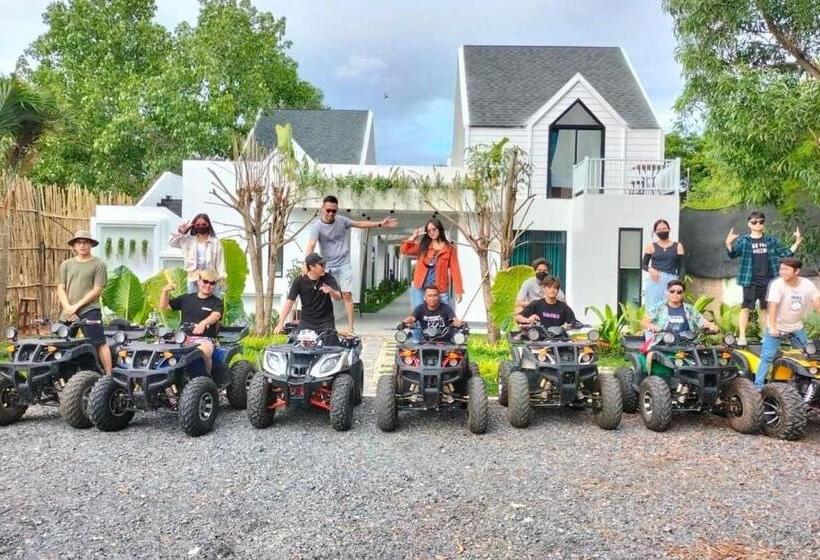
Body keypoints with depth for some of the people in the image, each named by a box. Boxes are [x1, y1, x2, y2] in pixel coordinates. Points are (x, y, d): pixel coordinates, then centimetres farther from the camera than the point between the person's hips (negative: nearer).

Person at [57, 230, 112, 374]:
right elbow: (61, 288, 10)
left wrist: (76, 306, -10)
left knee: (100, 343, -10)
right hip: (67, 312, 5)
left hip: (89, 310, -5)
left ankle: (108, 376, -10)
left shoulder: (98, 264, 2)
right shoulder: (66, 265, 16)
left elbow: (97, 290, -5)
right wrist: (68, 308, -6)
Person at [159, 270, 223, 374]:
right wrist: (165, 291, 1)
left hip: (204, 339, -3)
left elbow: (215, 315, -14)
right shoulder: (186, 298, 19)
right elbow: (164, 307, 20)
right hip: (183, 337, 4)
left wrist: (203, 323, -36)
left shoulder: (217, 302, 8)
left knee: (202, 352, -37)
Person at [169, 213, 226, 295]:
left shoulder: (215, 242, -1)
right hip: (193, 278, 3)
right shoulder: (189, 240, 7)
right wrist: (180, 232, -3)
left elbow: (220, 261, -1)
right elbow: (171, 243, 10)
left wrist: (222, 277, -7)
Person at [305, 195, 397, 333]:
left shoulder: (342, 220, -1)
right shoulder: (317, 226, -14)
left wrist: (380, 224, 10)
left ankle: (350, 328, -3)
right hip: (328, 266, -2)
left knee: (347, 294, -3)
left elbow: (360, 224, 11)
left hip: (344, 265, 2)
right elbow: (311, 246, -26)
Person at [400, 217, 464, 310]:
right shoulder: (423, 245, 10)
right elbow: (404, 250, 4)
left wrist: (458, 291, -7)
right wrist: (414, 237, -1)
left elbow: (455, 269, -1)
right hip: (420, 288, 2)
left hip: (440, 290, -2)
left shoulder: (449, 248, 3)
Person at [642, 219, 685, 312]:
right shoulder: (651, 246, 9)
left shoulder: (677, 246, 11)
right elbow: (643, 264, 9)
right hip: (654, 281, 0)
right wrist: (650, 269, -13)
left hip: (671, 281, 1)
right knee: (653, 308, -6)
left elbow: (681, 267, 9)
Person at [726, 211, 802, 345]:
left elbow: (785, 253, 13)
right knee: (746, 308, -2)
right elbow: (733, 254, -14)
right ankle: (742, 336, 4)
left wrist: (797, 243, 1)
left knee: (766, 308, 14)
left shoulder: (771, 240, 8)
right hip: (750, 281, -4)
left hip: (767, 281, 4)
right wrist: (729, 243, -33)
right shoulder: (744, 240, -4)